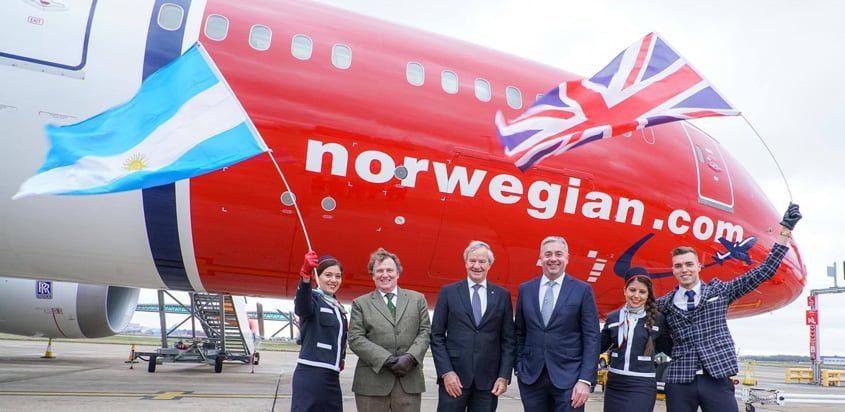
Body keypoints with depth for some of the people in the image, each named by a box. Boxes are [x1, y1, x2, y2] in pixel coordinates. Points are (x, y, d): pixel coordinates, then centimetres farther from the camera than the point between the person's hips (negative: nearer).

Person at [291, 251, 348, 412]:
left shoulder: (339, 308, 17)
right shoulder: (312, 298, -6)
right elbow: (302, 307, -30)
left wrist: (341, 359, 5)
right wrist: (305, 274, -48)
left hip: (331, 377, 8)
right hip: (310, 374, -7)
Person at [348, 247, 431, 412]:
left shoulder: (417, 299, 13)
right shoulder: (360, 303, 8)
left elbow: (425, 332, 7)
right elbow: (355, 339, -2)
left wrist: (410, 357, -11)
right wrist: (387, 359, -13)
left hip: (409, 380, 1)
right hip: (372, 381, -1)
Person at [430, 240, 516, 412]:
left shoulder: (502, 295, 7)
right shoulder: (448, 292, 3)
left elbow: (508, 340, 7)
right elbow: (437, 336, 1)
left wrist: (504, 376, -1)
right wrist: (446, 372, -8)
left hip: (488, 379, 1)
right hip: (454, 377, -1)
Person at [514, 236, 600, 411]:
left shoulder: (582, 290, -1)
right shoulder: (525, 289, 7)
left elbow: (591, 338, -4)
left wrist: (585, 380, -11)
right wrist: (519, 368, 6)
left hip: (568, 378, -2)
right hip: (531, 377, 3)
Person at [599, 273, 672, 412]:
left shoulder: (657, 319, -1)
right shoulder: (612, 317, 5)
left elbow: (669, 348, 6)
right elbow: (598, 347, 10)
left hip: (642, 386, -3)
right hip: (613, 384, 3)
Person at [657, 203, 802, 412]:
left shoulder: (719, 291, 7)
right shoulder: (664, 304, 7)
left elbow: (764, 272, 5)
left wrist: (785, 230, 2)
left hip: (717, 379, 0)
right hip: (679, 381, 1)